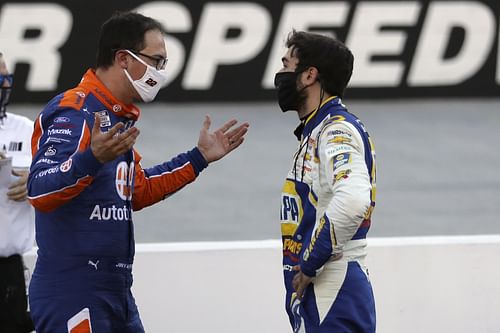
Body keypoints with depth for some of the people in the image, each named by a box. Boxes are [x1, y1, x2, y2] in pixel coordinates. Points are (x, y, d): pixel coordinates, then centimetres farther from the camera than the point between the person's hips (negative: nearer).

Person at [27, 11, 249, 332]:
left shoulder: (117, 117, 16)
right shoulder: (73, 113, -15)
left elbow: (137, 191, 28)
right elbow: (40, 192, -27)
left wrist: (199, 158, 27)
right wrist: (92, 158, -42)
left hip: (116, 292, 10)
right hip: (71, 296, -10)